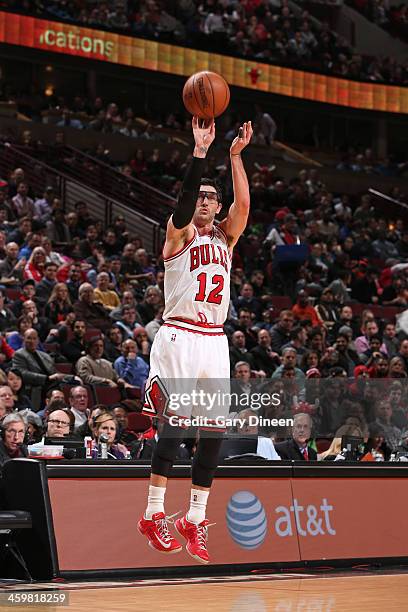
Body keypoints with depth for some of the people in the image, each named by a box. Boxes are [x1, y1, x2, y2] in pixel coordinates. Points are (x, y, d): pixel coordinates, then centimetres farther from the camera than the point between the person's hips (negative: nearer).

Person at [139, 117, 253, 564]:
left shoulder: (225, 237, 17)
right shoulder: (179, 233, 3)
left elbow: (243, 203, 0)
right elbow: (184, 198, -16)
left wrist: (236, 155, -7)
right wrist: (200, 151, -24)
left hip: (214, 342, 6)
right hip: (180, 338, -6)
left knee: (215, 432, 2)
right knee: (174, 426, -11)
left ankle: (194, 521, 9)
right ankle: (153, 516, -4)